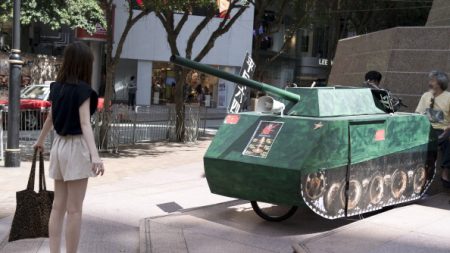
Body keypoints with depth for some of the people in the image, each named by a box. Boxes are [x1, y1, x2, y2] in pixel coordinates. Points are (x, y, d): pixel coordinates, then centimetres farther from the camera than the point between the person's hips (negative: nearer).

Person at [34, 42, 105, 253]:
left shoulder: (57, 87, 7)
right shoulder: (82, 89, -14)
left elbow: (51, 118, 21)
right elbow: (85, 124, -24)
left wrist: (40, 140, 38)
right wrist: (95, 155, -33)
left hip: (59, 145, 7)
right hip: (76, 147, -7)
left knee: (58, 206, 11)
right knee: (74, 209, -1)